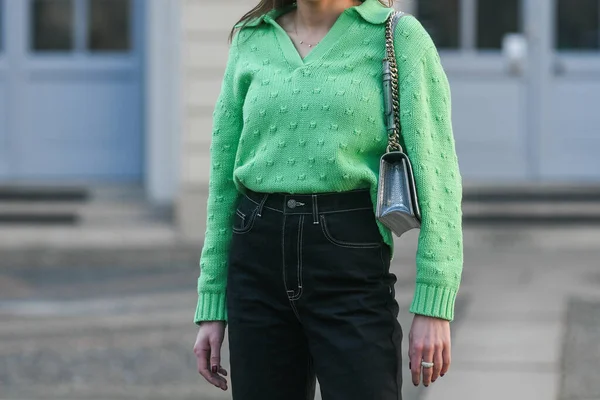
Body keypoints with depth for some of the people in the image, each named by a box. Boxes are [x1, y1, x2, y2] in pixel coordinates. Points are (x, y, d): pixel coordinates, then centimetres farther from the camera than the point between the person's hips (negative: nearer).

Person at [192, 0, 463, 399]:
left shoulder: (399, 37, -1)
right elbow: (224, 177, 13)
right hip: (258, 260, 4)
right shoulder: (251, 41, 10)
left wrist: (433, 306, -12)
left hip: (350, 264, -4)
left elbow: (437, 175, -5)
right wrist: (211, 308, 10)